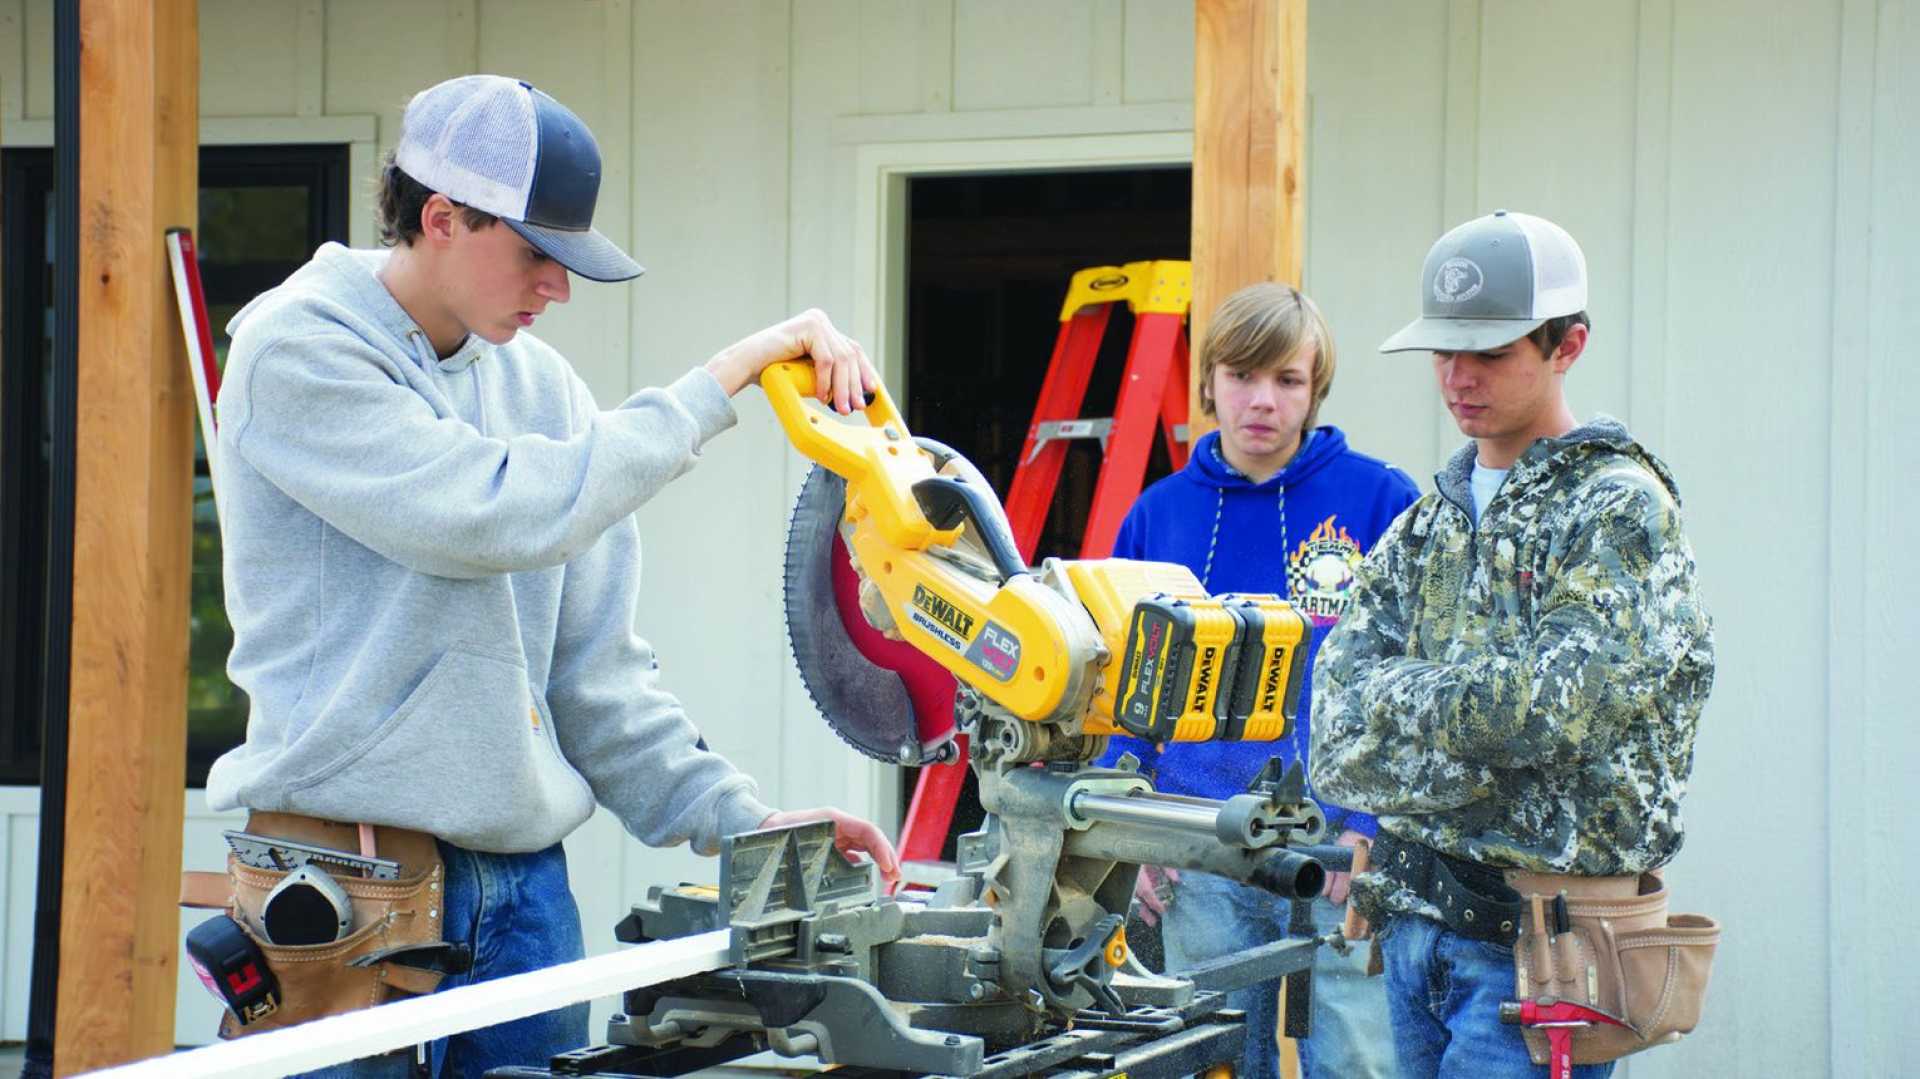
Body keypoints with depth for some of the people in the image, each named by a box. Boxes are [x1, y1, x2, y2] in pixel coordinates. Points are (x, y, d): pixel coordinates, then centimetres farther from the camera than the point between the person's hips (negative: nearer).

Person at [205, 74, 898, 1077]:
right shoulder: (295, 351, -9)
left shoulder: (538, 384, 11)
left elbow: (594, 664, 12)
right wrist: (726, 376, -18)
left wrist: (736, 819, 1)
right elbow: (505, 512, -22)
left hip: (525, 883, 6)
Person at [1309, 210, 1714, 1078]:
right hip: (1415, 917, 7)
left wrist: (1396, 697, -6)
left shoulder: (1621, 511, -7)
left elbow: (1551, 707, -19)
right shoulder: (1428, 524, 14)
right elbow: (1338, 701, 4)